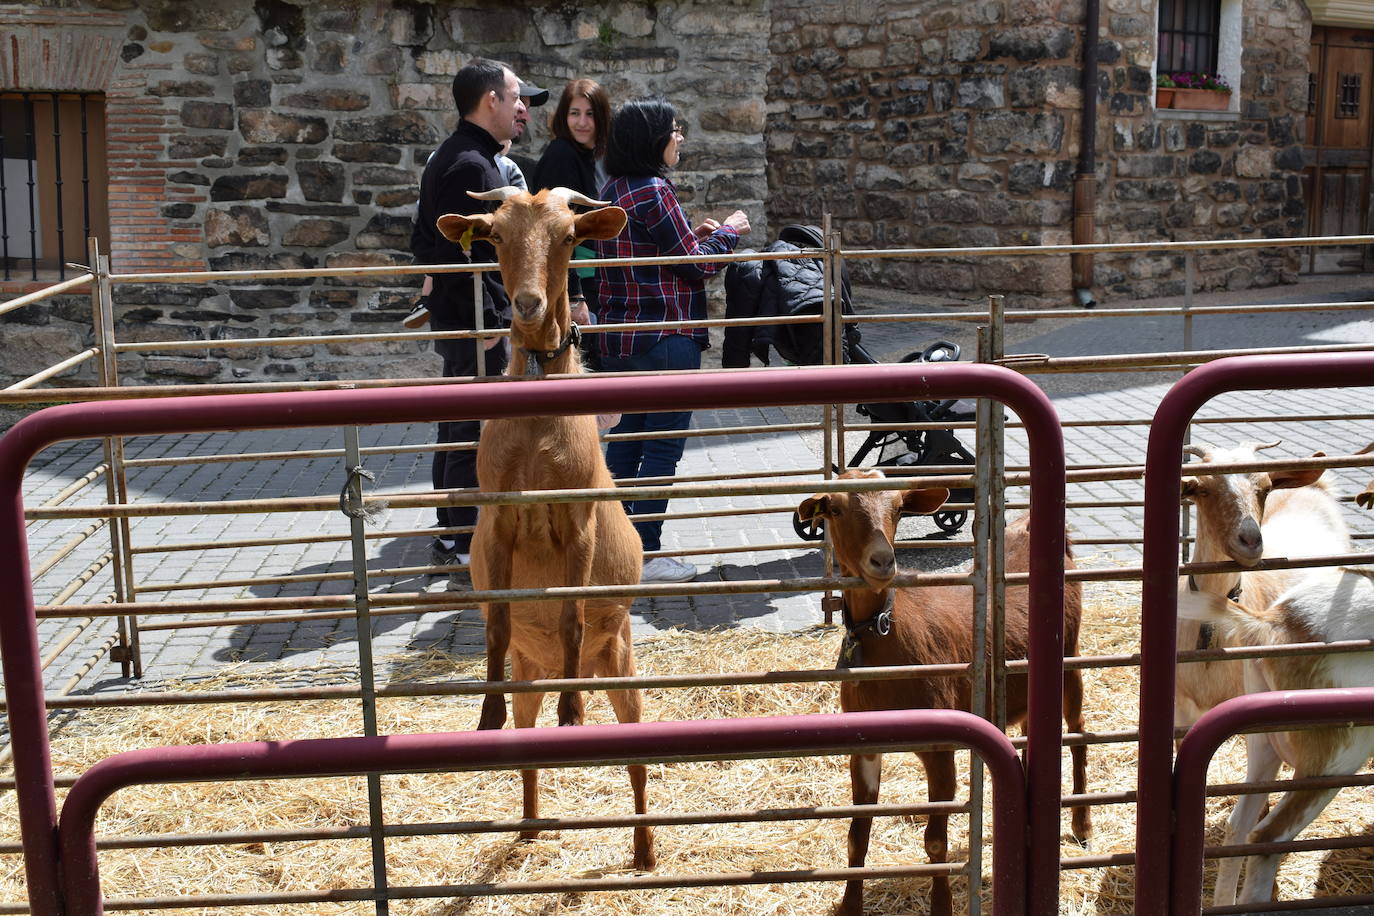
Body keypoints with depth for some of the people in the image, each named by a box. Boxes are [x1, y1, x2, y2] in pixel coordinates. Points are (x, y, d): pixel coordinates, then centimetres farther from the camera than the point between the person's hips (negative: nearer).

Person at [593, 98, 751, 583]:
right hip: (665, 340, -9)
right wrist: (726, 233, 2)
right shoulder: (653, 191, -17)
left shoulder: (612, 190, 10)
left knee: (627, 438, 16)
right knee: (663, 446, -2)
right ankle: (646, 556, 2)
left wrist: (691, 235, 12)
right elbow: (699, 265, -14)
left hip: (620, 338, 9)